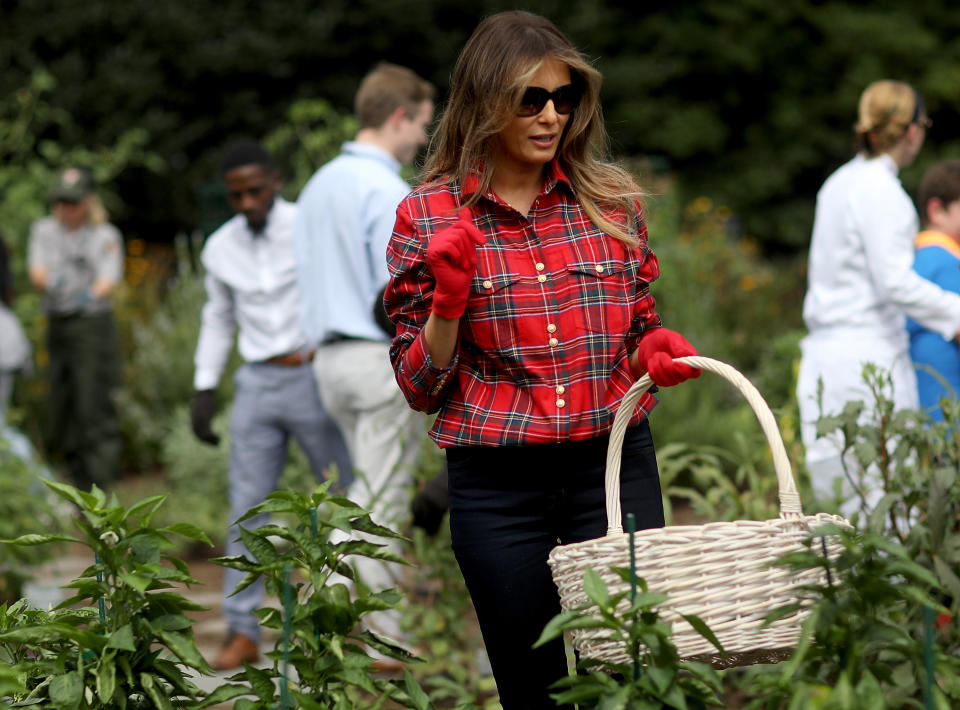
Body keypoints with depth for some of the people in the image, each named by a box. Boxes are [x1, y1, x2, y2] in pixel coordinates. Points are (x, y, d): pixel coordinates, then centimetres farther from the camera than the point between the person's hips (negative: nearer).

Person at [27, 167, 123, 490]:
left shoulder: (106, 236, 1)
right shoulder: (44, 230, 10)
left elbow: (110, 280, -10)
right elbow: (37, 272, -3)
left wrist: (93, 293, -32)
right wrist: (47, 282, -26)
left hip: (93, 325, -4)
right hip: (57, 326, 4)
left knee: (95, 408, -11)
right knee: (60, 411, 7)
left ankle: (98, 493, -11)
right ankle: (80, 483, 20)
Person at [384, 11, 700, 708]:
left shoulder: (611, 199, 7)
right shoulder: (428, 217, 1)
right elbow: (421, 386, 3)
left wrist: (657, 350, -4)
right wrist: (449, 302, -13)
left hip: (615, 462, 1)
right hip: (496, 484, -1)